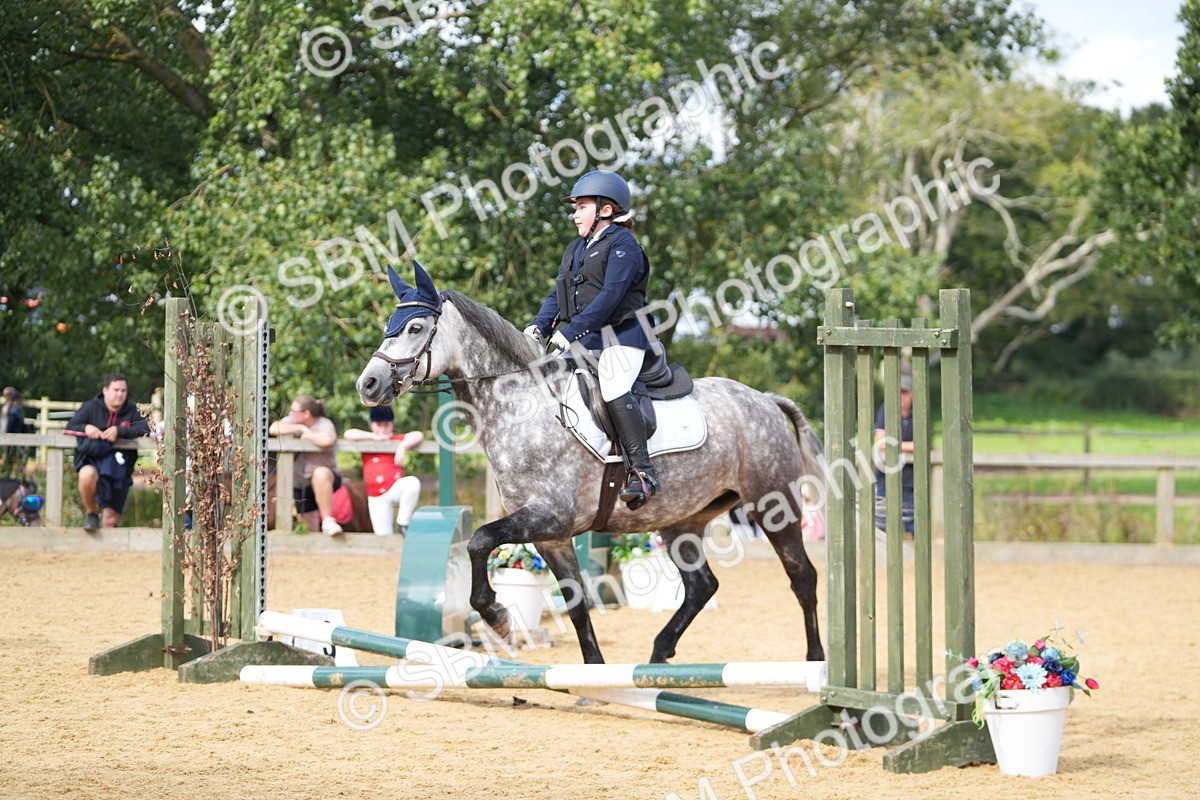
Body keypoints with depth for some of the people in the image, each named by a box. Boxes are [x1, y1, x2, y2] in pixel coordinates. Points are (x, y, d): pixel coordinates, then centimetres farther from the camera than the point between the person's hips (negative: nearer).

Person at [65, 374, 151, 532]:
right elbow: (71, 427, 2)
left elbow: (146, 428, -10)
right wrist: (86, 428, -21)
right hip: (92, 460, -1)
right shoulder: (90, 407, 6)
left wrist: (119, 431, -23)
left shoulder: (133, 412, 7)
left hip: (118, 467, 1)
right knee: (88, 475, -39)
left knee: (111, 521, -1)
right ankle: (91, 513, -14)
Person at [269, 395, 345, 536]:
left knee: (320, 473, -41)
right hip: (301, 484, 6)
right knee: (309, 529, 7)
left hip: (326, 480, -6)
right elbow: (273, 429, -16)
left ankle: (328, 520, -34)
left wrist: (308, 435, -20)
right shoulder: (294, 421, 2)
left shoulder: (324, 424, -14)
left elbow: (327, 440, -38)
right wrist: (300, 429, -18)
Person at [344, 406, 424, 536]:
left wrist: (402, 447, -22)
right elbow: (348, 434, -5)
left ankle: (403, 523, -21)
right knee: (383, 535, -10)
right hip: (377, 498, 1)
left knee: (413, 482, -35)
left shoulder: (396, 440, 7)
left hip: (395, 489, -1)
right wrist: (374, 437, -9)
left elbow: (418, 436, -6)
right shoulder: (367, 440, 11)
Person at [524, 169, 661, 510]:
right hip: (585, 340, 10)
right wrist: (540, 325, -4)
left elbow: (610, 296, -19)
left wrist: (570, 331, -24)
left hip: (620, 336, -10)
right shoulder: (575, 251, 20)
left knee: (612, 388, -28)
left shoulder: (622, 244, -8)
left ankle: (642, 472, -29)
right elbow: (557, 295, 16)